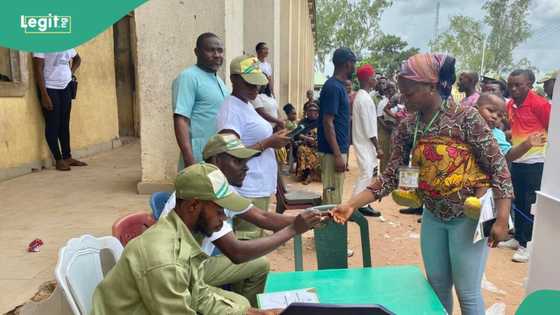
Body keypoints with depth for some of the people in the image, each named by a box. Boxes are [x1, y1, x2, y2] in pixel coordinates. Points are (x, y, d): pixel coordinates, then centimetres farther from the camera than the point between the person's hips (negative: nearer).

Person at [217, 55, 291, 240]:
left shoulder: (247, 106, 17)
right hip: (248, 192, -10)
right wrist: (268, 143, -18)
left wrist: (274, 139, 12)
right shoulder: (232, 110, -14)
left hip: (262, 188, 10)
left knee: (257, 239, 14)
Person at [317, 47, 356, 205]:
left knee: (335, 195, 17)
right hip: (333, 151, -10)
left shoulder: (339, 86, 13)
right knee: (332, 197, -2)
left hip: (338, 149, 10)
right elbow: (327, 123, -21)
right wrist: (337, 155, -22)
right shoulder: (333, 87, -16)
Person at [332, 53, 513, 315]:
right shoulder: (407, 127, -3)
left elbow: (498, 166, -13)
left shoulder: (465, 117, -16)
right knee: (437, 286, 16)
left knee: (467, 291, 5)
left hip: (469, 215, -4)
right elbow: (392, 175, -4)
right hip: (433, 216, 5)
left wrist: (502, 219, -17)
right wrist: (351, 205, -12)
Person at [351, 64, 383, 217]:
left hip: (364, 141, 10)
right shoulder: (365, 98, -18)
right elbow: (368, 126, -21)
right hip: (365, 142, -10)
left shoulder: (361, 96, 13)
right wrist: (377, 147, -17)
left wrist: (375, 145, 19)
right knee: (367, 174, -7)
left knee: (366, 173, 14)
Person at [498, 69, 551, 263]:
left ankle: (528, 246, 12)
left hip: (535, 162, -7)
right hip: (516, 161, 7)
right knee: (518, 203, 15)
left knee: (531, 205, 1)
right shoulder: (510, 105, 5)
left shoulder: (540, 104, -14)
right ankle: (518, 239, 28)